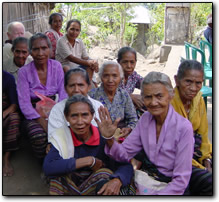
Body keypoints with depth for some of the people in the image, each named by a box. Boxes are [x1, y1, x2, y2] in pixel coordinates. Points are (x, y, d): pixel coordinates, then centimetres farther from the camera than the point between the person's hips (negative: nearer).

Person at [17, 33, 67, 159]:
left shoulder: (57, 66, -1)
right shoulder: (24, 72, -8)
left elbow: (63, 93, -3)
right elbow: (24, 103, -11)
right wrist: (43, 121, -22)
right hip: (34, 113, -2)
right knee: (39, 136, -31)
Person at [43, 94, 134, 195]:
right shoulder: (62, 136, -7)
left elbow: (126, 166, -12)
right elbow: (47, 167, -23)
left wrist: (117, 181, -37)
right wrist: (89, 161, -23)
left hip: (100, 189, -1)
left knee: (105, 173, -30)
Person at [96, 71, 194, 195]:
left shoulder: (184, 127, -17)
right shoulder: (145, 119, 0)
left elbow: (181, 181, -15)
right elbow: (125, 154, 1)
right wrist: (109, 139, -17)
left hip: (168, 187, -4)